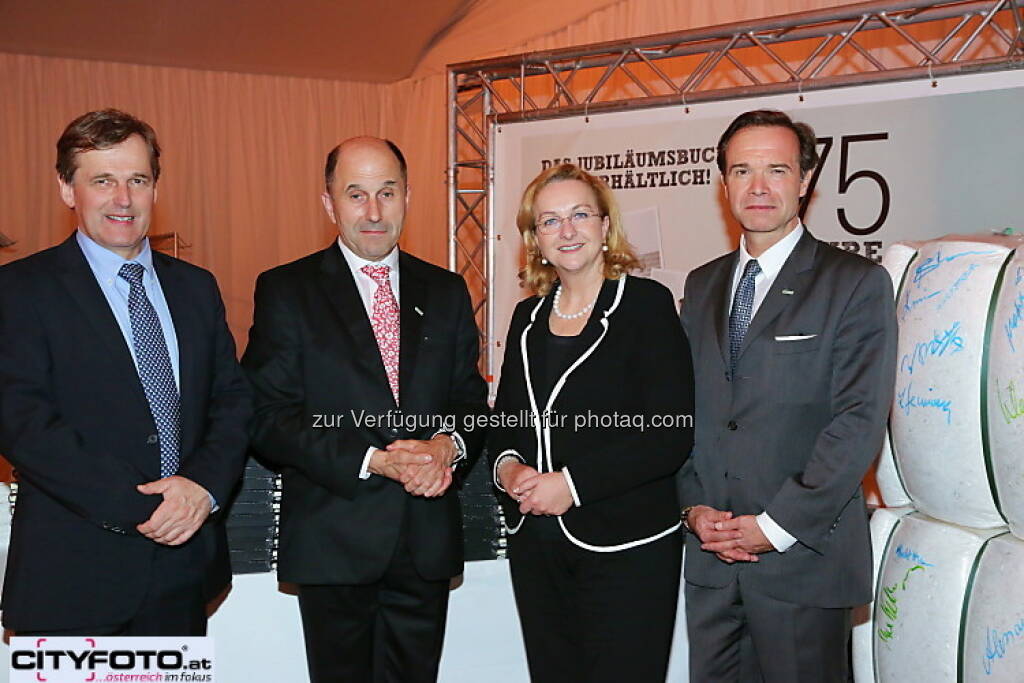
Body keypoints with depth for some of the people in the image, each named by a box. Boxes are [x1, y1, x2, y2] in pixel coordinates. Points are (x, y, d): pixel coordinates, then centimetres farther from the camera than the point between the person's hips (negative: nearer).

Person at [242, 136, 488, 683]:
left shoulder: (446, 292, 10)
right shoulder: (286, 290, -2)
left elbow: (472, 400, 12)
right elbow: (269, 417, -8)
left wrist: (449, 444, -11)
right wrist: (372, 461, -19)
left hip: (427, 541, 3)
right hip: (333, 541, -3)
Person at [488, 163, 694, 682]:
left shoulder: (646, 304, -7)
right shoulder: (529, 317, 11)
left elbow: (670, 435, -14)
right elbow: (505, 419, 17)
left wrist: (574, 483, -18)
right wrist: (507, 466, -5)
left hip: (626, 547, -5)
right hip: (536, 545, 6)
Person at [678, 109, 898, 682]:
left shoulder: (857, 283, -4)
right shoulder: (702, 286, 13)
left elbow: (860, 420, -12)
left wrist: (776, 526, -15)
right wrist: (694, 508, -3)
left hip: (803, 556, -4)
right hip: (711, 554, 5)